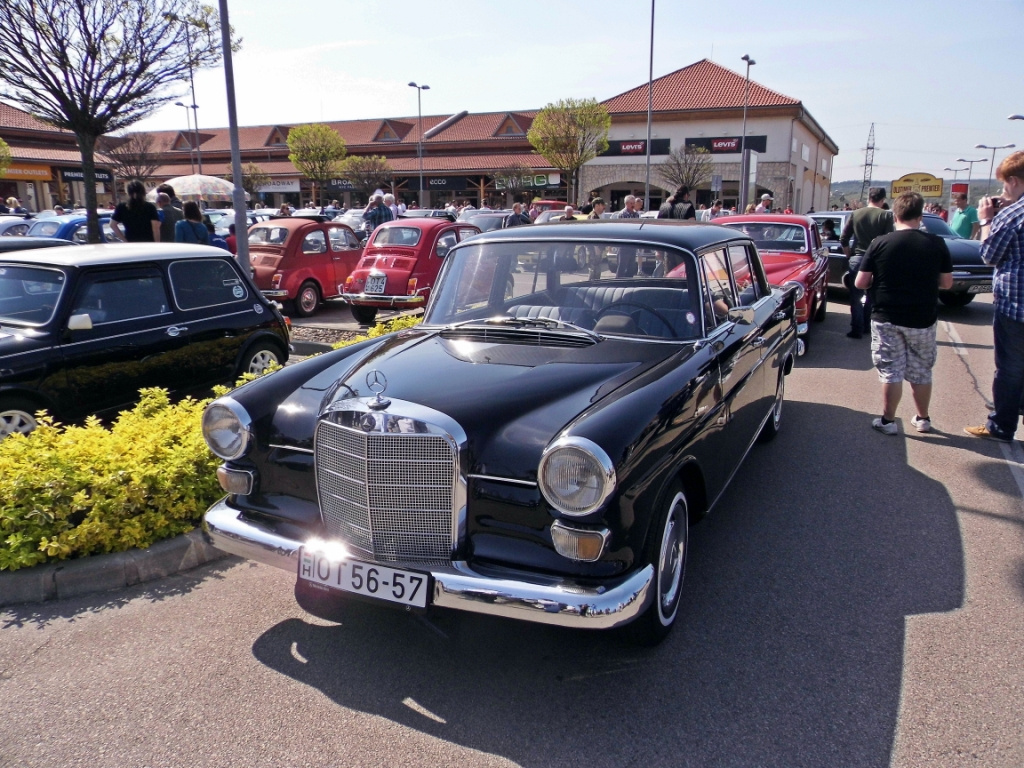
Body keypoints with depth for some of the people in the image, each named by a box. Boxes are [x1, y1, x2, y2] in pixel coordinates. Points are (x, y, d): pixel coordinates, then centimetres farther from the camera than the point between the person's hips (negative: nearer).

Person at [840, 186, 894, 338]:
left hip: (857, 259, 1)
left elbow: (843, 240, 1)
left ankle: (857, 329, 4)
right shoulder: (886, 215, -5)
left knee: (856, 297, 6)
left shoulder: (855, 214, 2)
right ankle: (866, 326, 22)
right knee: (871, 296, 16)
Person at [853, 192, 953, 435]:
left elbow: (860, 283, -8)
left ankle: (887, 420, 14)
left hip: (886, 318, -2)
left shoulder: (879, 243, -9)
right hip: (922, 320, 2)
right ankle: (923, 419, 28)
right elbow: (947, 283, 3)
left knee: (891, 372, 7)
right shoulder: (937, 244, -4)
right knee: (921, 372, 16)